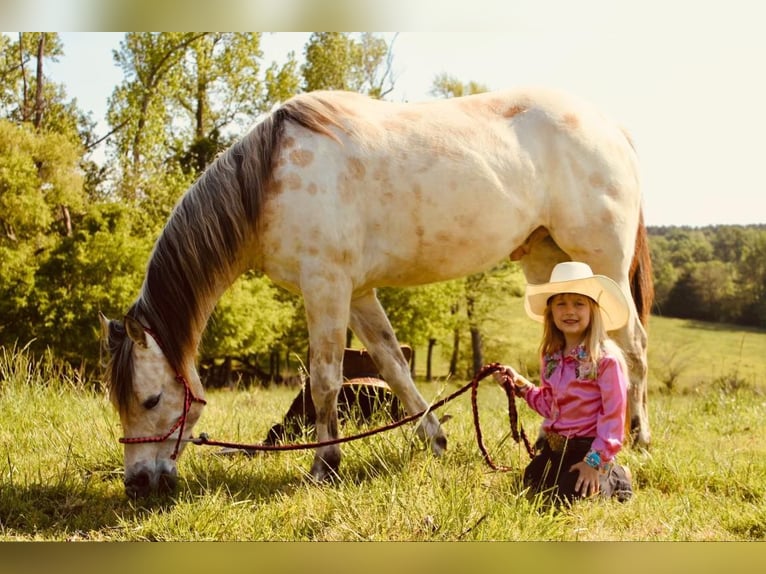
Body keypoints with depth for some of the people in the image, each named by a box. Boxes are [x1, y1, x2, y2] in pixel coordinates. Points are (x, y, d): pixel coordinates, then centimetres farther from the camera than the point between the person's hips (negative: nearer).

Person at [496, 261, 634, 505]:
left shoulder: (607, 358, -19)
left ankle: (616, 480, 13)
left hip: (586, 447, -7)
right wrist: (520, 385, 4)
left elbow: (613, 415, -19)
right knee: (531, 489, 10)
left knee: (566, 499, -15)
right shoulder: (551, 357, 4)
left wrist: (595, 461, -21)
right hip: (553, 447, 8)